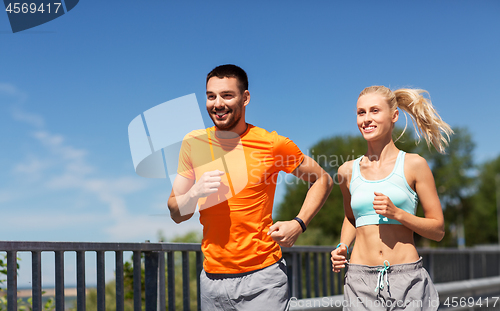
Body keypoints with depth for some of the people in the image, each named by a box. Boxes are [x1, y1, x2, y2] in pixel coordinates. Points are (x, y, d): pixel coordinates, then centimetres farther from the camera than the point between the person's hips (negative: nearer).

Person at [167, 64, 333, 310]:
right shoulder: (193, 143, 3)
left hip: (262, 280, -3)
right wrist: (195, 193, -15)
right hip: (212, 279, 3)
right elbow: (176, 213, 6)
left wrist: (298, 224, -6)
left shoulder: (271, 144, -5)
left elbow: (323, 180, 7)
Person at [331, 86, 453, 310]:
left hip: (407, 279, -2)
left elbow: (438, 230, 1)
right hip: (361, 280, 2)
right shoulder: (348, 171, 8)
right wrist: (342, 246, 8)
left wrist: (397, 213, -13)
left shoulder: (414, 165, 0)